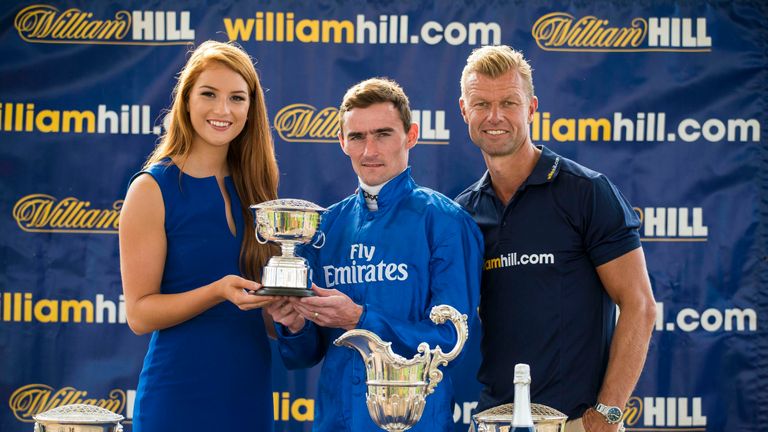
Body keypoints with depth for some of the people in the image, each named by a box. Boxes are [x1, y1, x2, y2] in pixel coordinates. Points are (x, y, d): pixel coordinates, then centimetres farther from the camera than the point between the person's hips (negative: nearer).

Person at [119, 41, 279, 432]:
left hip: (251, 391, 5)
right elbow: (139, 314, -11)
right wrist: (219, 292, -25)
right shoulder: (153, 188, -8)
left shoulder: (251, 188, 7)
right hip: (181, 396, -5)